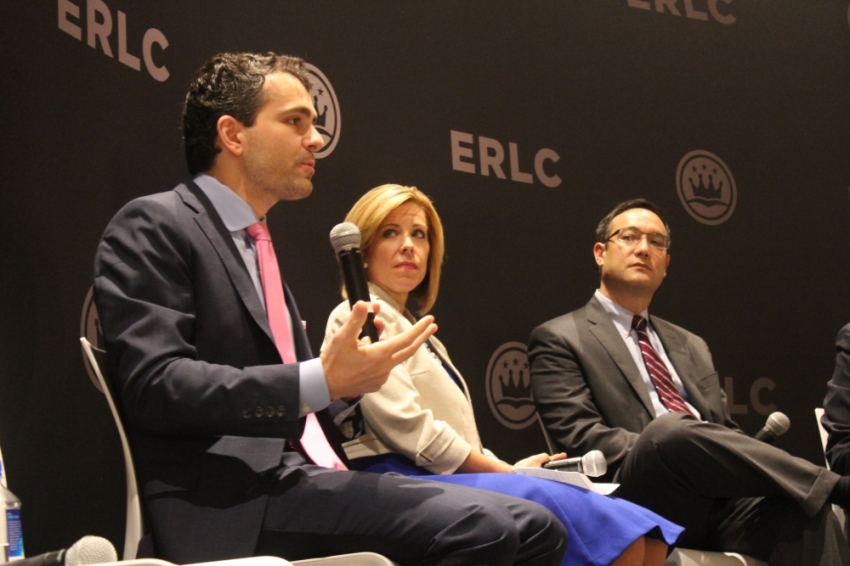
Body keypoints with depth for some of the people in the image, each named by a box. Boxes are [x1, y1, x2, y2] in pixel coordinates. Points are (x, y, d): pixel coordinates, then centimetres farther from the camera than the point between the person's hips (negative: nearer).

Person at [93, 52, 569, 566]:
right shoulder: (153, 227, -1)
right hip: (230, 503, -8)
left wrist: (347, 378, 6)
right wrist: (321, 381, -17)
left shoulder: (256, 245, 25)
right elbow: (157, 385, -15)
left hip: (297, 478, 8)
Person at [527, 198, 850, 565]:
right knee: (667, 430, -38)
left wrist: (743, 462, -2)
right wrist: (664, 452, -18)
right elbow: (581, 437, -4)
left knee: (802, 507, -30)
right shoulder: (560, 339, 10)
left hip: (723, 499, 5)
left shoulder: (691, 346, 30)